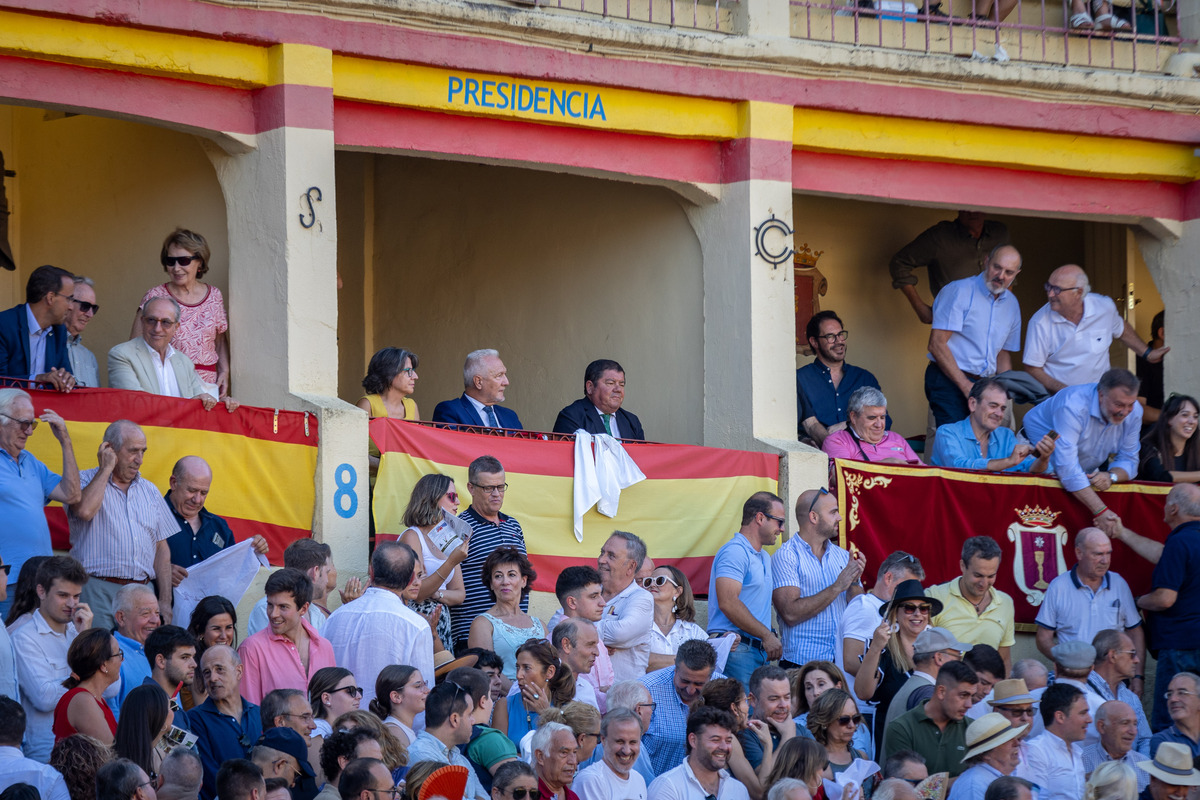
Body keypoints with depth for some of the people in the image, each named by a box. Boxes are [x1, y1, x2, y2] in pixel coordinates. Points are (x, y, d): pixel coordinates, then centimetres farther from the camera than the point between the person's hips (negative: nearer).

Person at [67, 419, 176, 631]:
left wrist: (165, 601, 9)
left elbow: (161, 549, 18)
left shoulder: (150, 491, 19)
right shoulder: (85, 481, 4)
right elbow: (85, 510, -20)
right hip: (99, 590, -4)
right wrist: (106, 468, -5)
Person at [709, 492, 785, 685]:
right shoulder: (735, 552, -9)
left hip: (760, 650, 9)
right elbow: (728, 603, -20)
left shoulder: (765, 558, 23)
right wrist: (766, 635, -17)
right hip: (737, 651, -9)